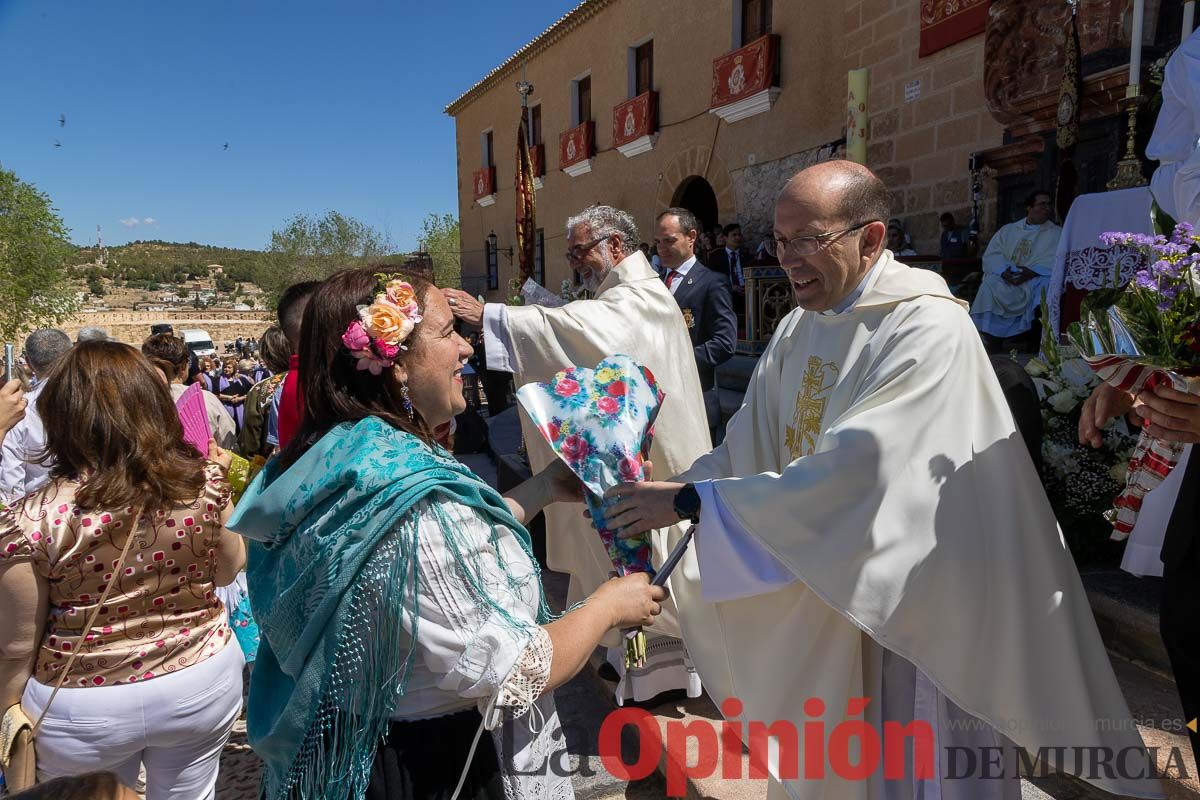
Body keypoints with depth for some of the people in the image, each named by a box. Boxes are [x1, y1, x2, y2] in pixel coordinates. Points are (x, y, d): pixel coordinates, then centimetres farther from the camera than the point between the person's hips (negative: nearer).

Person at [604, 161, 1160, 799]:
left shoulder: (929, 329, -22)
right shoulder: (799, 328, 2)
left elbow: (852, 467, -32)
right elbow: (746, 448, 2)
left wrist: (690, 500, -31)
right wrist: (664, 494, -14)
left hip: (913, 610, -6)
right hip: (819, 590, 6)